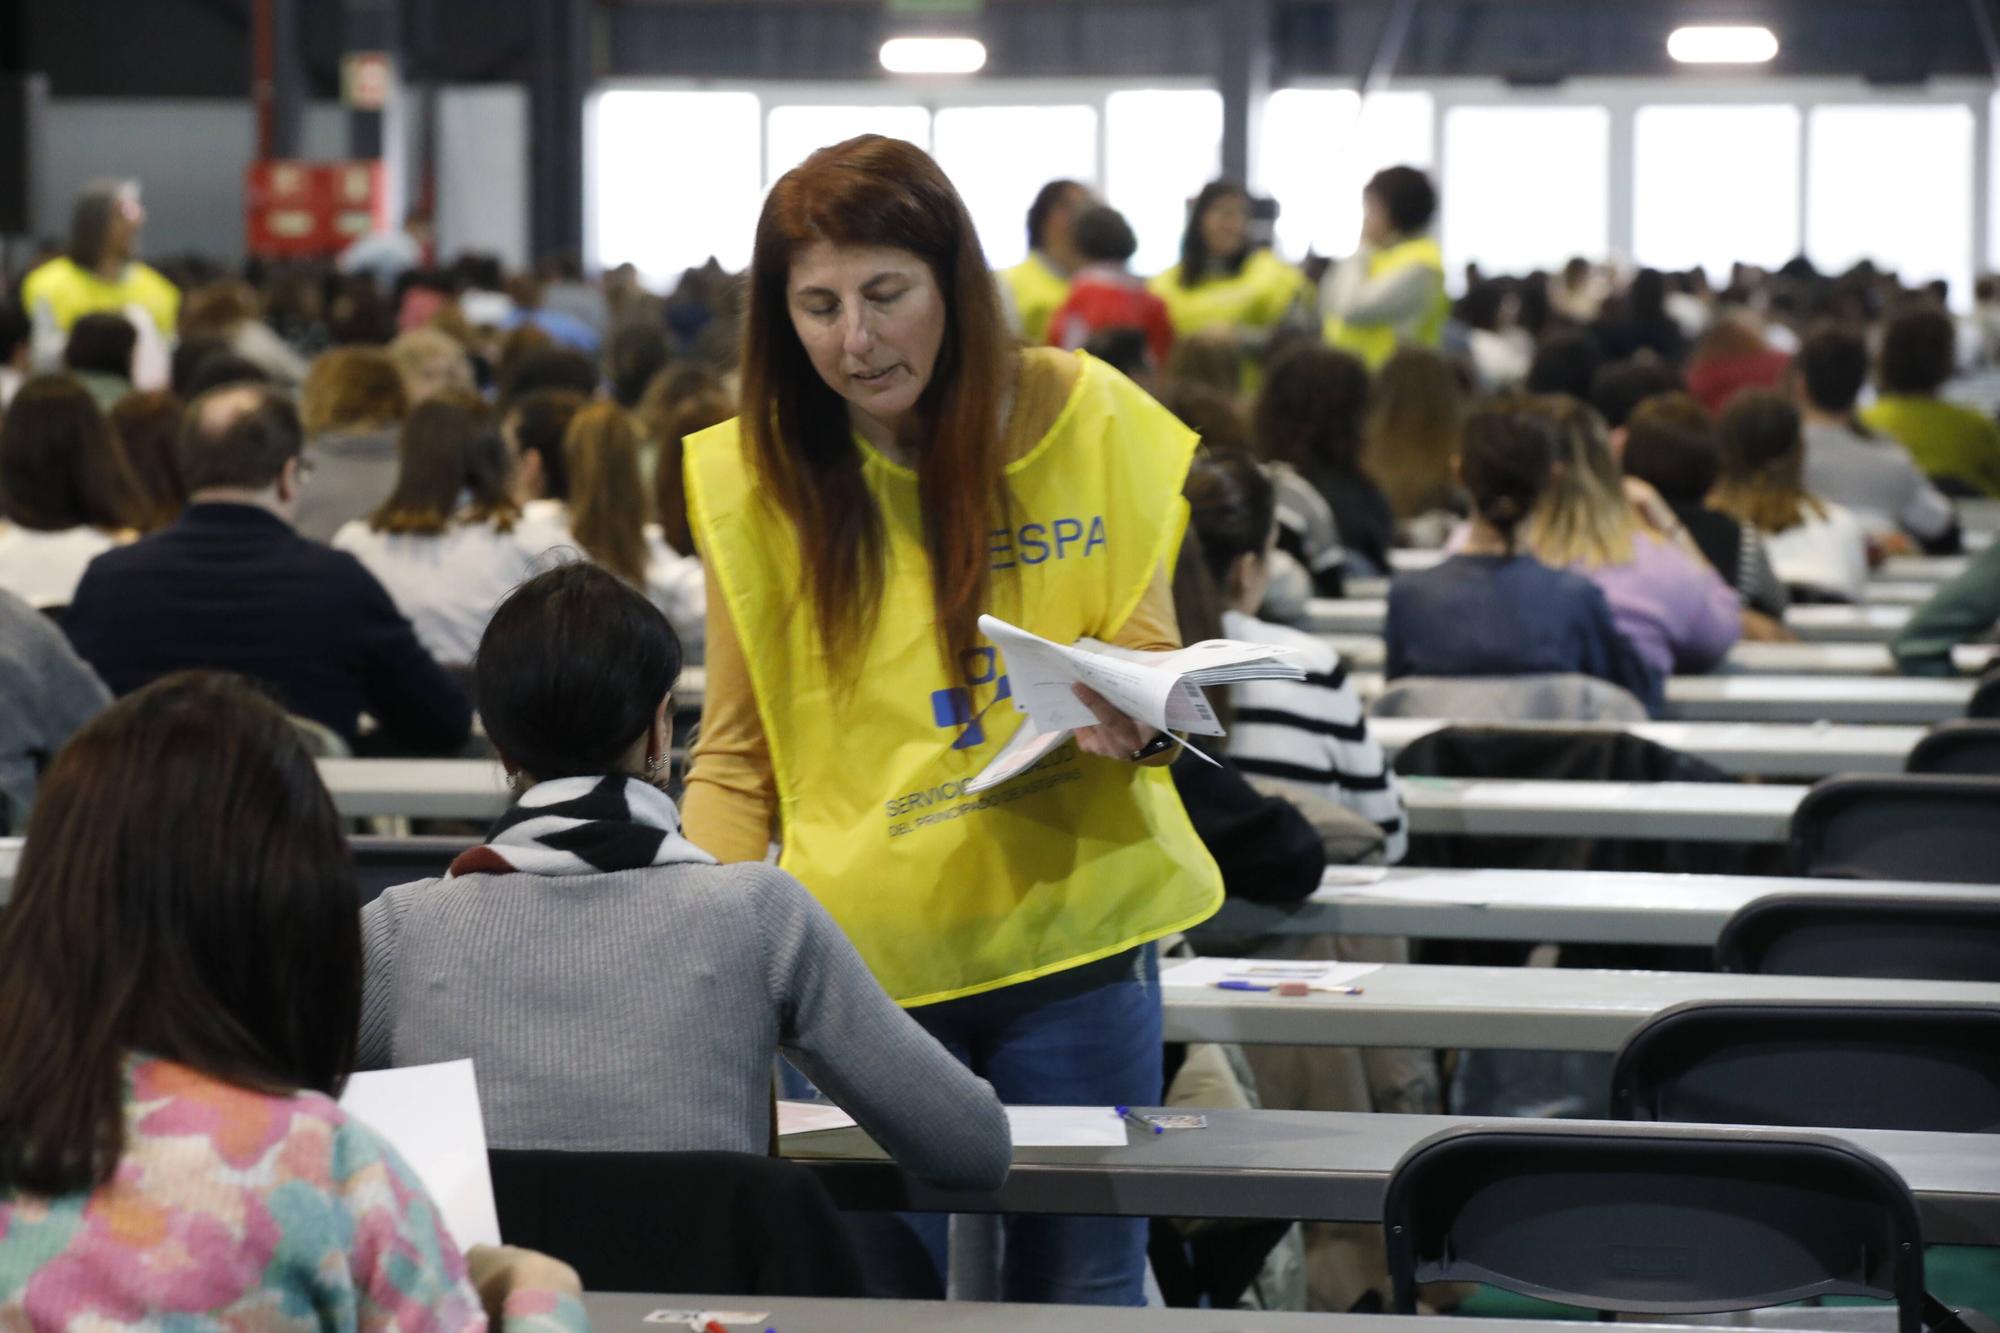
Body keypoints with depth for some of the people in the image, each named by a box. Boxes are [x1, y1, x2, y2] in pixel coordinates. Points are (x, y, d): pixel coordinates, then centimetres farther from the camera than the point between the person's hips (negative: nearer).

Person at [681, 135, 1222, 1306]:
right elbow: (735, 757, 8)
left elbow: (1154, 666, 7)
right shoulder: (755, 479, 1)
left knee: (1082, 1295, 3)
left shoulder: (1089, 420, 0)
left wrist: (1136, 721, -16)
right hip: (860, 950, 0)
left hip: (1072, 932, 0)